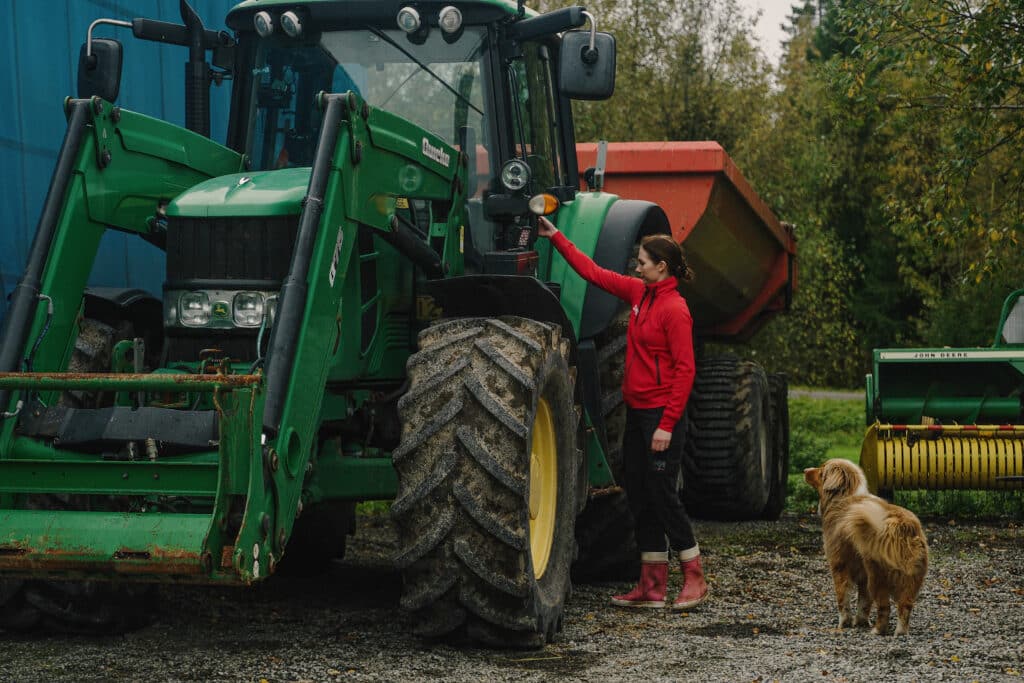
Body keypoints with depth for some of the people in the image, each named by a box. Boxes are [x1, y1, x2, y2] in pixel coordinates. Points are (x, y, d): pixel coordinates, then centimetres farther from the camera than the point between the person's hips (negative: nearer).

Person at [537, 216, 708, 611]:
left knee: (663, 494, -4)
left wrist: (667, 425, -20)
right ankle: (652, 586, 15)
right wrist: (556, 238, 18)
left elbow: (685, 370, -17)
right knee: (638, 496, 9)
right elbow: (593, 273, 19)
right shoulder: (639, 293, 10)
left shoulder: (675, 309, -14)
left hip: (661, 415, -9)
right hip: (636, 412, 9)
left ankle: (695, 580, 9)